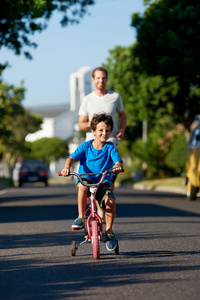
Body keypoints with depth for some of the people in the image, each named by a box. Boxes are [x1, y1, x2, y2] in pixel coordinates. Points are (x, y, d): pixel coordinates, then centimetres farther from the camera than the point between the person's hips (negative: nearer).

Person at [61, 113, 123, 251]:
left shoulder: (110, 148, 2)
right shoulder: (85, 146, 2)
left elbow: (118, 161, -12)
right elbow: (72, 157, -9)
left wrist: (118, 166, -37)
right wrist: (67, 167, -32)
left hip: (103, 182, 0)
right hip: (85, 179, 0)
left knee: (110, 201, -28)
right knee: (83, 186, -37)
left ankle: (109, 232, -8)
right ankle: (81, 218, -22)